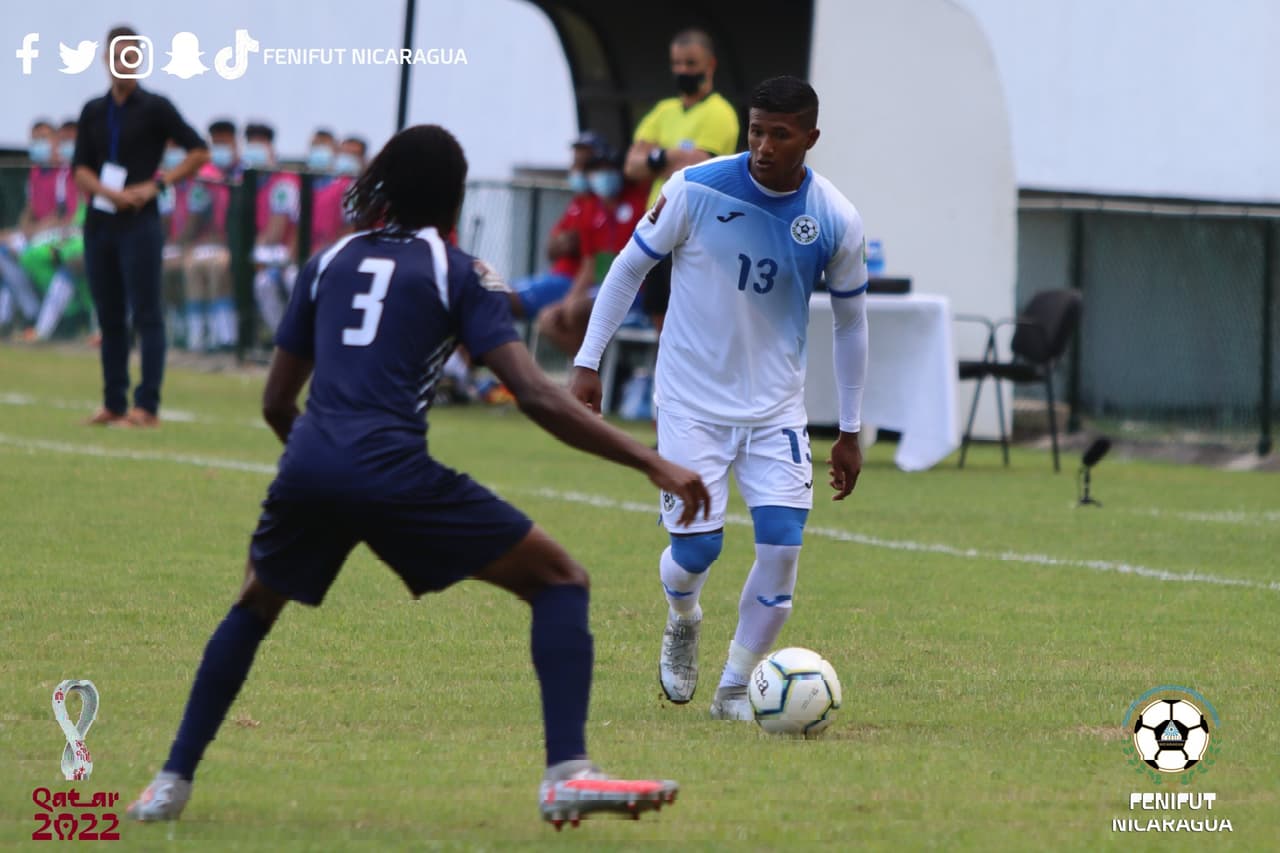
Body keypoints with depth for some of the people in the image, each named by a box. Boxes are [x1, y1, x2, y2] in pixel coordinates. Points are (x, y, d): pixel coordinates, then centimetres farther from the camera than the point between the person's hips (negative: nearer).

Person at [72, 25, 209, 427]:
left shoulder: (154, 108, -1)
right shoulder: (94, 112, 12)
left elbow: (199, 152, -2)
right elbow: (81, 172, 8)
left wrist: (156, 184, -10)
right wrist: (109, 192, -11)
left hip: (139, 224, -5)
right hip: (98, 223, 5)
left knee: (146, 315, -7)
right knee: (109, 317, 8)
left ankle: (147, 406, -10)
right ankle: (113, 404, 13)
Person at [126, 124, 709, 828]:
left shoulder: (329, 263, 20)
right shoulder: (457, 272, 8)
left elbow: (276, 402, 23)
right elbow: (535, 396, -4)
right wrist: (652, 463, -4)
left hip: (308, 466, 4)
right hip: (391, 472, -4)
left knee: (254, 606, 32)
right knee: (559, 581, 6)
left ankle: (172, 783, 26)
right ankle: (566, 775, -10)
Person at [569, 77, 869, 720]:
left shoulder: (836, 222, -7)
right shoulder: (695, 189, -13)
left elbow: (850, 324, 6)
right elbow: (630, 267, 1)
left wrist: (850, 432, 9)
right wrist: (587, 362, -1)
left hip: (776, 407, 2)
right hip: (692, 402, -2)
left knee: (782, 543, -12)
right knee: (697, 547, -7)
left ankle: (734, 688, 6)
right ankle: (682, 621, 30)